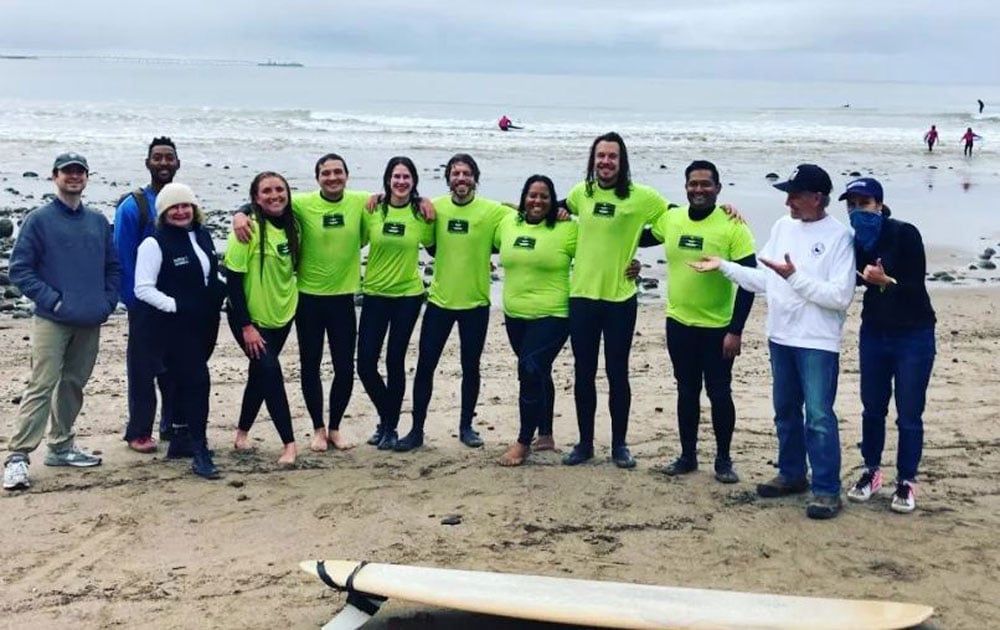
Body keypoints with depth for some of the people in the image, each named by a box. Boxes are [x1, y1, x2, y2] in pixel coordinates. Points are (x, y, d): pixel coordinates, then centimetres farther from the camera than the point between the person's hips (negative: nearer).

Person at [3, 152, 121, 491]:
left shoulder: (98, 221, 12)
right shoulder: (39, 219, -3)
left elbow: (113, 267, 18)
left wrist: (108, 301, 4)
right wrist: (51, 299, -13)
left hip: (90, 323, 5)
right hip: (52, 321, -5)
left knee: (73, 385, 13)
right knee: (41, 386, -11)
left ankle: (62, 447, 25)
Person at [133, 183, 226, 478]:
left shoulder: (202, 235, 10)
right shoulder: (154, 244, -11)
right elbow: (143, 289, -14)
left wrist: (222, 290, 4)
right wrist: (176, 305, -22)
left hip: (202, 325, 7)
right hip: (172, 327, -7)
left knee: (187, 381, 16)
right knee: (197, 381, -13)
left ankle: (180, 439, 30)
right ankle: (199, 453, -8)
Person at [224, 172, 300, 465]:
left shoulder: (292, 226, -1)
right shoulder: (249, 229, -19)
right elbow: (233, 279, -19)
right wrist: (246, 326, -20)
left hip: (281, 316, 6)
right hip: (250, 318, -6)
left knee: (261, 374, 16)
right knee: (270, 372, -14)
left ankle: (242, 434, 33)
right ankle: (289, 443, -6)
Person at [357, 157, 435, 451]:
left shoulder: (422, 212, -3)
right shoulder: (373, 210, -3)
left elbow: (434, 246, 6)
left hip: (408, 295, -1)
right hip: (375, 294, 1)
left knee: (395, 361, 1)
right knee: (365, 363, -1)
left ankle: (390, 426, 18)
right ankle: (386, 417, 24)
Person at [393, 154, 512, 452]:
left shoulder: (492, 211, -6)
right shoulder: (435, 207, -1)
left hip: (475, 303, -1)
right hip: (439, 300, 1)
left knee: (470, 368, 11)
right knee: (425, 366, 3)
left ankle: (466, 427, 27)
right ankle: (417, 430, 14)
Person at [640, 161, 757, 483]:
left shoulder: (732, 226, -13)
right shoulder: (671, 218, -1)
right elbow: (642, 236, 22)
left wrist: (736, 330, -17)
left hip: (718, 328, -4)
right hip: (678, 324, 4)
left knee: (719, 394, 4)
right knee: (686, 391, 14)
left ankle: (724, 460, 19)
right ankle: (687, 455, 26)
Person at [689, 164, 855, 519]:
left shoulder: (838, 236, -13)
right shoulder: (783, 226, 7)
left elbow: (840, 297, -19)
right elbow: (764, 281, 13)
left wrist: (795, 276, -21)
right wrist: (723, 266, 7)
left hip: (818, 343, -7)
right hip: (781, 338, 7)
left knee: (819, 417, -7)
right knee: (785, 412, 17)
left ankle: (826, 490, 1)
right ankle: (792, 474, 31)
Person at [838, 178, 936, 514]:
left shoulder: (905, 234, -16)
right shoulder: (856, 242, -2)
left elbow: (916, 287, -19)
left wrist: (886, 281, -35)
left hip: (913, 335, -4)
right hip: (874, 333, 4)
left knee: (909, 414, 1)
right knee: (872, 407, 11)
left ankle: (906, 482, 13)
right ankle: (871, 472, 26)